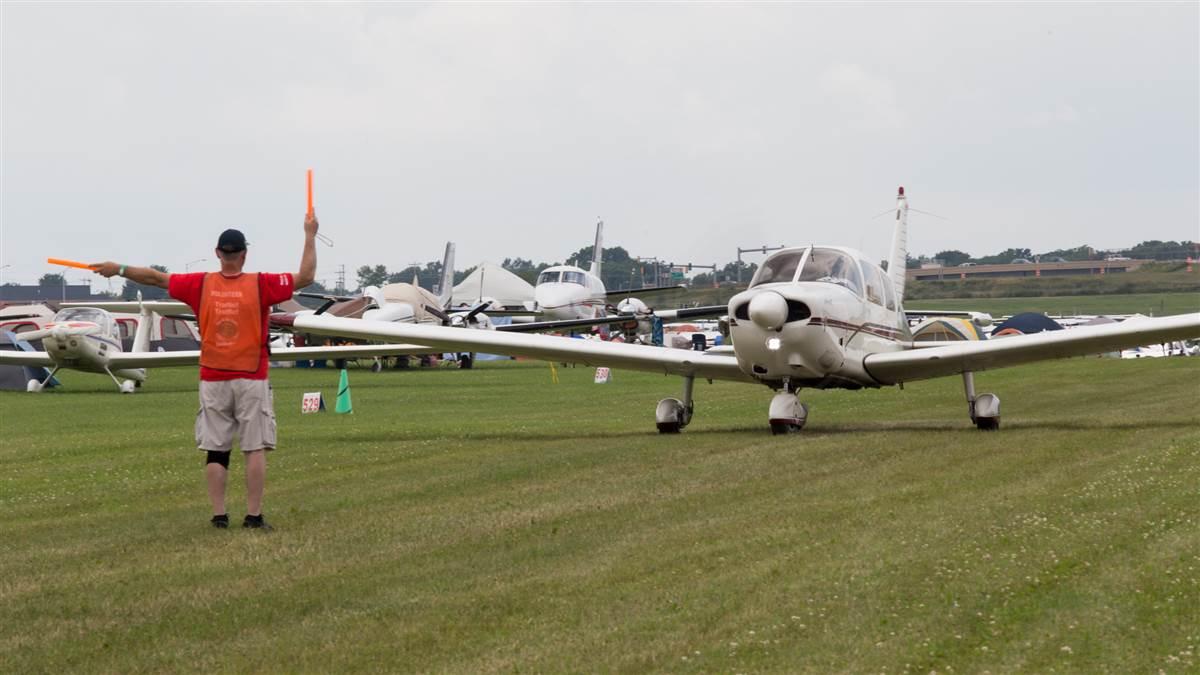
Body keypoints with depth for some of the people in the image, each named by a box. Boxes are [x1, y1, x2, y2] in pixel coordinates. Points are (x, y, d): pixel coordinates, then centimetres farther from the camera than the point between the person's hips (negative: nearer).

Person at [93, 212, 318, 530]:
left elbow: (156, 278, 9)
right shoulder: (259, 285, -7)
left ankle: (219, 515, 4)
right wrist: (310, 236, 2)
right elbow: (305, 277, -6)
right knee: (255, 448, 0)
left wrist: (120, 270, 20)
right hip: (251, 379, -3)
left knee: (215, 450, 6)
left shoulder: (201, 284, 0)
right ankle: (254, 515, -4)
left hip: (212, 381, 3)